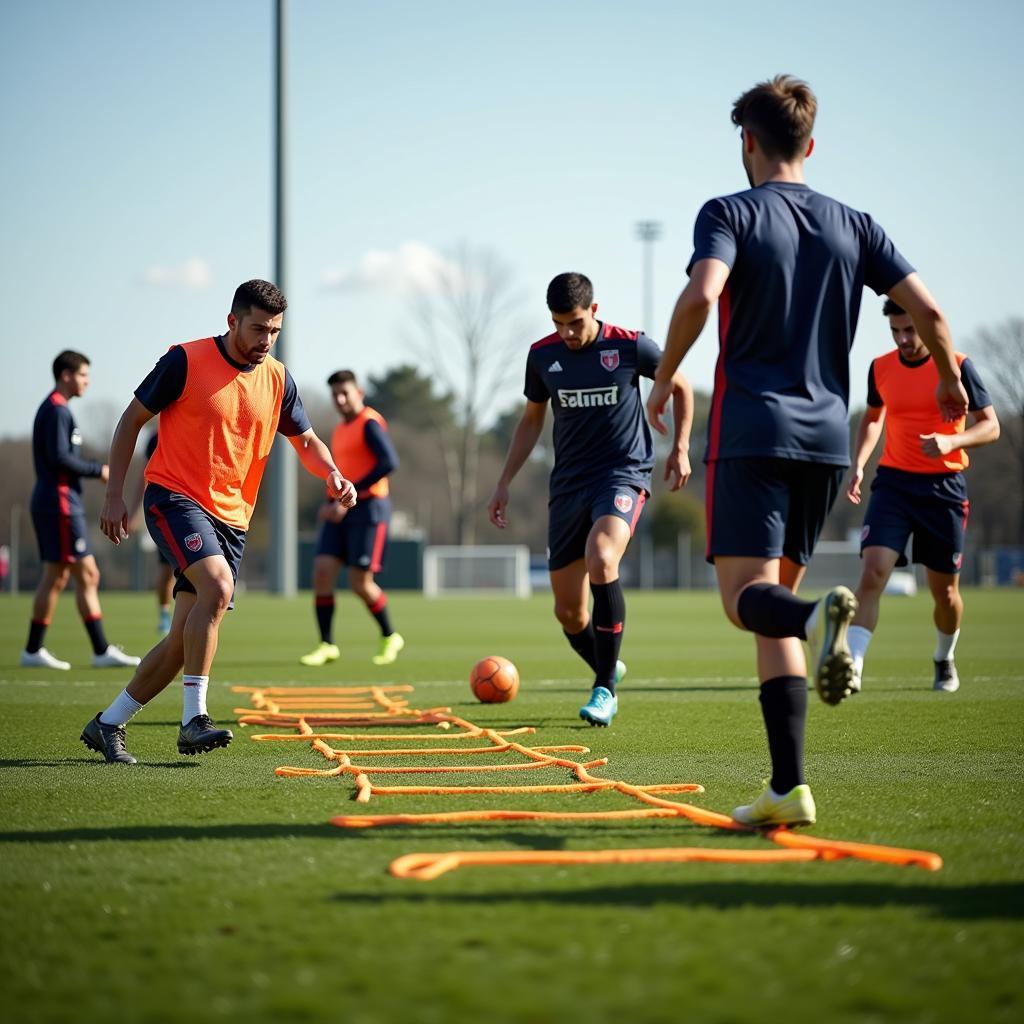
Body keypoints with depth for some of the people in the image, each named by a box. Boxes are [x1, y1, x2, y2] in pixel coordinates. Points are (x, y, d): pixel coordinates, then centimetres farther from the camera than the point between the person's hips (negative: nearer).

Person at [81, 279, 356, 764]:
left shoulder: (277, 379, 6)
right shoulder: (185, 361, -8)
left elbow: (305, 439, 19)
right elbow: (132, 420, 0)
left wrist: (332, 475, -3)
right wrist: (114, 496, -4)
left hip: (231, 517, 6)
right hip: (174, 497, -5)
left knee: (184, 640, 2)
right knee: (217, 585, -30)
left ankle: (107, 725, 17)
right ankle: (193, 719, -27)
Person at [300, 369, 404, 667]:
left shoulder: (369, 423, -8)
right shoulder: (340, 430, 18)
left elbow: (389, 462, -21)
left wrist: (350, 496, -22)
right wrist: (329, 504, 7)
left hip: (368, 507, -8)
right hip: (340, 511, 8)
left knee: (360, 582, -7)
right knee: (322, 571, -6)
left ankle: (390, 637, 16)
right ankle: (327, 645, 0)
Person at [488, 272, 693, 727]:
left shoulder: (630, 346, -7)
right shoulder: (542, 355, 2)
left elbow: (680, 386, 10)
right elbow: (532, 420, 17)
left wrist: (680, 448, 3)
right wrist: (504, 483, 13)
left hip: (623, 473, -4)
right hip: (568, 483, 4)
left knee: (601, 560, -32)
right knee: (568, 611, 3)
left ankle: (605, 688, -21)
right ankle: (608, 670, 35)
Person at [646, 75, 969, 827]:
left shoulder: (730, 213, -1)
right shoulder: (853, 226, 11)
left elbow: (701, 295, -19)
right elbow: (926, 309, 5)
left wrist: (663, 381, -5)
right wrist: (950, 384, 23)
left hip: (751, 432, -5)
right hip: (826, 435, 5)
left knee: (748, 597, -6)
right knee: (773, 600, 10)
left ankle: (821, 615, -42)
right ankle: (787, 788, 0)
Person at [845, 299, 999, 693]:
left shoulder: (957, 366, -6)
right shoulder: (880, 368, 3)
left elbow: (990, 426, -3)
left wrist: (951, 441, -22)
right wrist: (858, 464, 5)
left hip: (944, 486, -1)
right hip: (893, 482, 1)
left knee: (945, 590, 8)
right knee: (873, 572, -19)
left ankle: (944, 660, 36)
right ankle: (851, 667, -25)